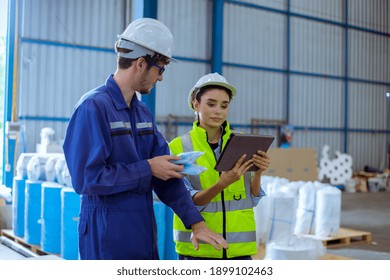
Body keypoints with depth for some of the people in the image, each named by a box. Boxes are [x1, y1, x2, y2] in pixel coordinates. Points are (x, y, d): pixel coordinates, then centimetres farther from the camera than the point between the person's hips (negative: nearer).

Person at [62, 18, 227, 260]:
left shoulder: (144, 113, 10)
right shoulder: (93, 107, -15)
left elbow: (167, 173, 7)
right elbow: (87, 179, -21)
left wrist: (195, 222, 1)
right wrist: (147, 168, -14)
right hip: (107, 240, -8)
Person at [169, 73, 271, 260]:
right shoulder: (179, 146, -3)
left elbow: (252, 200, 5)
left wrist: (257, 173, -15)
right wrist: (222, 184, -26)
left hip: (240, 247, 2)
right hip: (197, 248, -2)